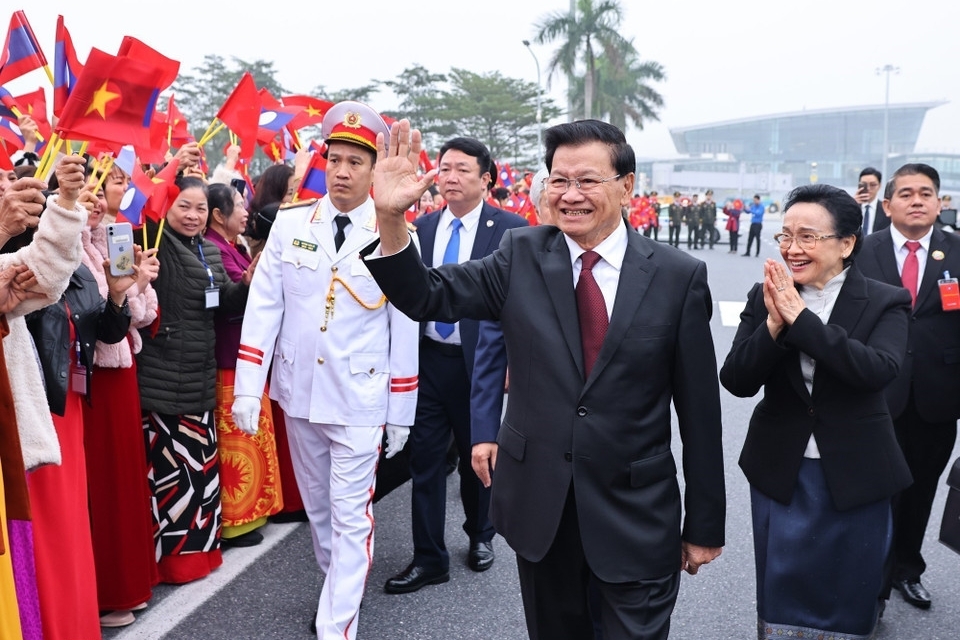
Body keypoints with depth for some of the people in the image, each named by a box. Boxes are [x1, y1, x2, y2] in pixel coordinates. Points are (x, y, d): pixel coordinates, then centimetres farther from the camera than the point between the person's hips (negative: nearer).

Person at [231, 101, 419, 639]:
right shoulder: (290, 224, -1)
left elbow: (404, 330, -4)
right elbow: (263, 307, -2)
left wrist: (400, 414, -2)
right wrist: (247, 389, -9)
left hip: (359, 399, -3)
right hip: (298, 391, 4)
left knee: (351, 517, -1)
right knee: (317, 507, 20)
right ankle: (339, 588, 42)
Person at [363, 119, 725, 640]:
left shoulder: (679, 276, -7)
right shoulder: (521, 255, -2)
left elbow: (699, 410, -4)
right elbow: (428, 298, -10)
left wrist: (705, 525, 2)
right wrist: (390, 216, -27)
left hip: (637, 519, -2)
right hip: (539, 506, 2)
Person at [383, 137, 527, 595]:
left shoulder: (511, 229, -7)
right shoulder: (422, 227, 6)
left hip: (480, 363, -3)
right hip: (428, 359, 3)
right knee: (425, 458, 6)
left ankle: (480, 536, 39)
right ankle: (429, 558, 20)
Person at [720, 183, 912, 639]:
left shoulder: (885, 303, -8)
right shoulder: (764, 298, -4)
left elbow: (879, 369, -27)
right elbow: (736, 382, -11)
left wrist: (800, 318, -30)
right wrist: (774, 324, -26)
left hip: (855, 478, -1)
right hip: (780, 473, 2)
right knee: (781, 600, 16)